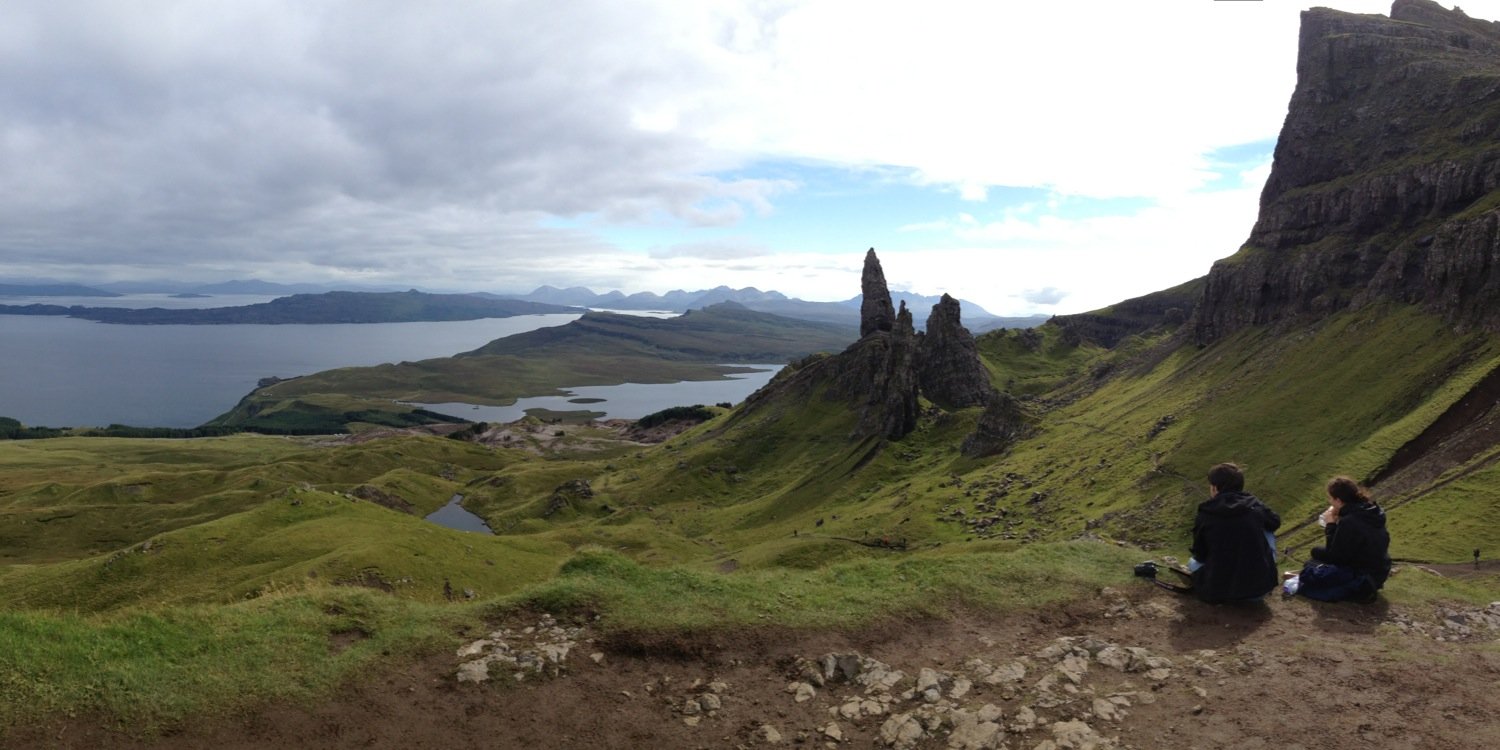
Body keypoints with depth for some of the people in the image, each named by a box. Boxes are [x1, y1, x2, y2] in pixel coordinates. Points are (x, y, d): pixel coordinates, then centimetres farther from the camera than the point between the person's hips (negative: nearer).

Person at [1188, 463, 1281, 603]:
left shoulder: (1206, 514, -7)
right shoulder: (1255, 505, -2)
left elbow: (1199, 555, 3)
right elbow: (1275, 522, 21)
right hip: (1261, 586, 1)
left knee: (1193, 562, 30)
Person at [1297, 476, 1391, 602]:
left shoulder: (1349, 522, -29)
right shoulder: (1368, 511, -1)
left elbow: (1334, 556, -17)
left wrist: (1330, 525, -13)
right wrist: (1337, 524, 0)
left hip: (1364, 578, -10)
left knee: (1308, 573, -3)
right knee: (1318, 552, 20)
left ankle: (1357, 590, -3)